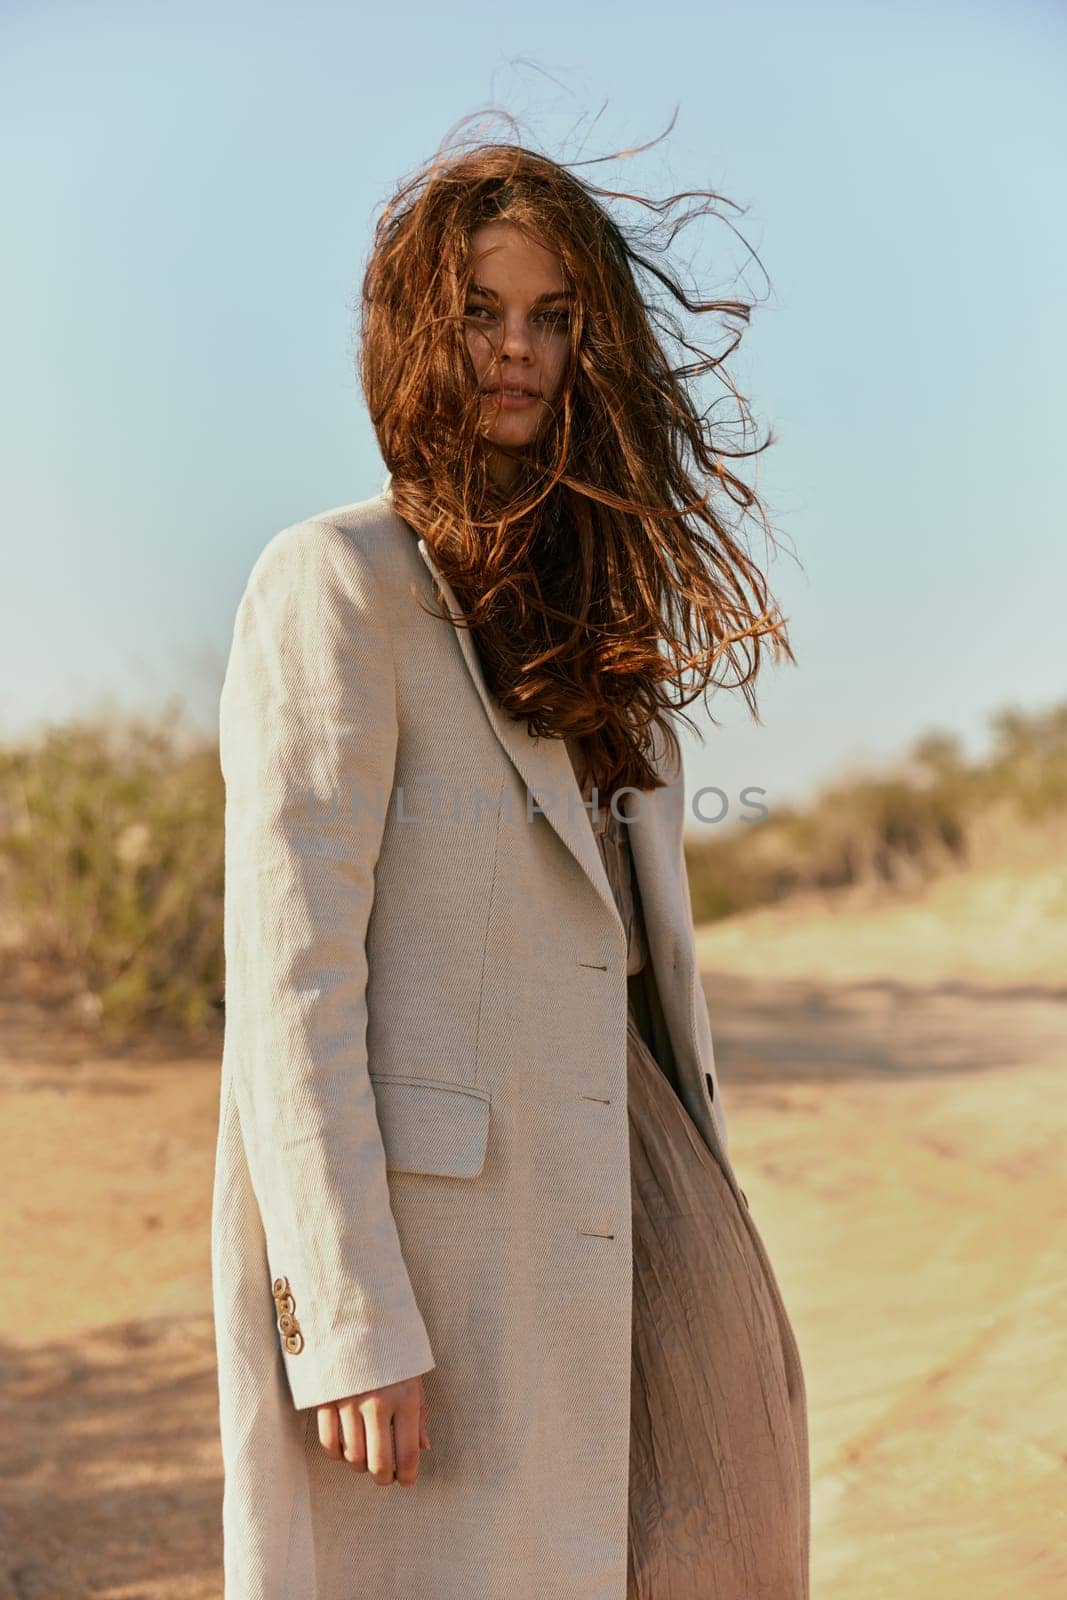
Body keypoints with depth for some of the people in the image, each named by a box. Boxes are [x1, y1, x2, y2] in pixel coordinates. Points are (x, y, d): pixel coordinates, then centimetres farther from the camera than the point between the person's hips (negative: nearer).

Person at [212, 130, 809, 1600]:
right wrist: (351, 1323, -19)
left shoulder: (584, 611, 16)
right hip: (418, 1235, -7)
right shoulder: (335, 581, -8)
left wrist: (698, 1245, 16)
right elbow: (289, 970, -14)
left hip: (598, 1224, 8)